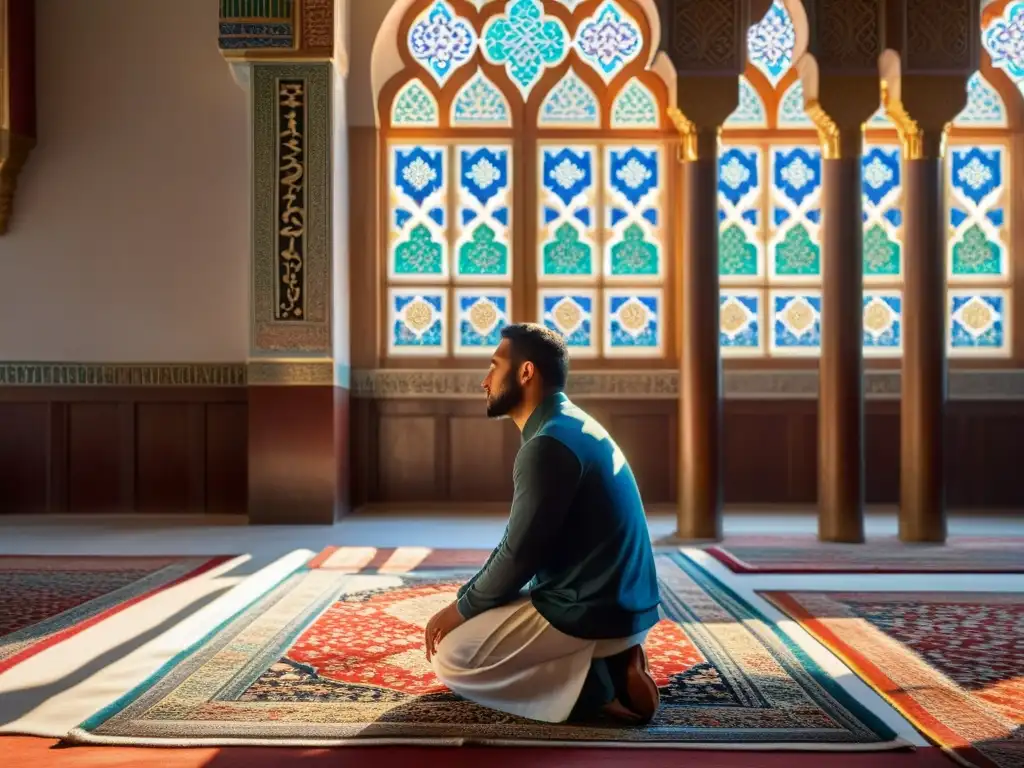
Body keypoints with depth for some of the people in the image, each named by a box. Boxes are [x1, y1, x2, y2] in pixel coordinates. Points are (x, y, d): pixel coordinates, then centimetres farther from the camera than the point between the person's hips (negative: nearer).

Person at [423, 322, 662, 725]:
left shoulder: (549, 444, -20)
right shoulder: (570, 428, 12)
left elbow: (519, 555, -18)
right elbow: (522, 545, 17)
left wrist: (461, 608, -3)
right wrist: (466, 599, 14)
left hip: (592, 612, -10)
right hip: (616, 604, 10)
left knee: (450, 656, -3)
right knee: (475, 621, 23)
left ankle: (599, 688, -6)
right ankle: (610, 663, 9)